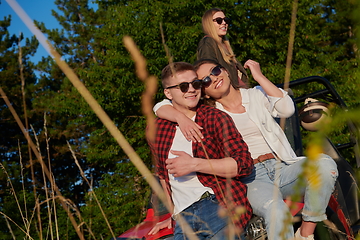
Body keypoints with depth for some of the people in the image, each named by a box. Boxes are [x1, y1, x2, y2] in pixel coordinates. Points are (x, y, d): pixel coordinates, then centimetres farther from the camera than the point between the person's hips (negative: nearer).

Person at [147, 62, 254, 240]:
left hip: (219, 204, -2)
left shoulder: (215, 118, 3)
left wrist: (194, 164, -13)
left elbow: (244, 163, -6)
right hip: (183, 218, 2)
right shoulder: (157, 130, 14)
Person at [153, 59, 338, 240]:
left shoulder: (257, 95, 15)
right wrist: (183, 119, -16)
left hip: (283, 168, 3)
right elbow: (160, 107, 5)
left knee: (326, 165, -28)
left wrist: (259, 77, -1)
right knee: (276, 211, -37)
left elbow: (287, 109, -4)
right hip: (250, 179, -3)